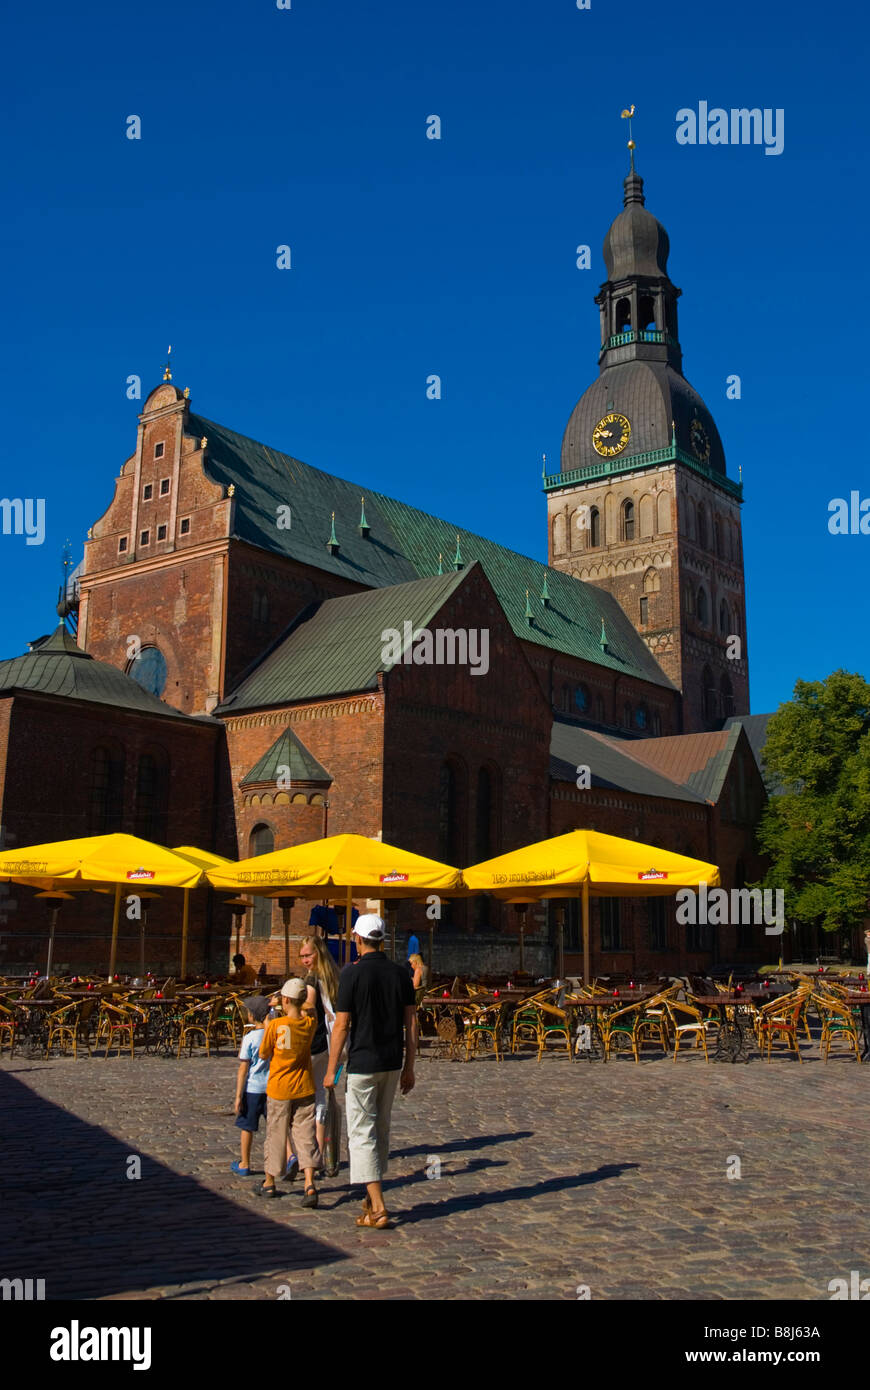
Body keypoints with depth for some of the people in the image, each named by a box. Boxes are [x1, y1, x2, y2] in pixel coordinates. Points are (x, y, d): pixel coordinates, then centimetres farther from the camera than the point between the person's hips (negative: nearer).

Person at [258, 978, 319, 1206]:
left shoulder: (276, 1025, -15)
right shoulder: (309, 1024, -3)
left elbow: (263, 1054, -4)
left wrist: (267, 1030, 8)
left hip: (279, 1088, -3)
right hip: (304, 1089, 3)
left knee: (276, 1135, 12)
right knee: (305, 1135, 2)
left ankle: (269, 1184, 27)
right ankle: (310, 1184, -13)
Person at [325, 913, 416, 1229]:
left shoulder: (352, 973, -12)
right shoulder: (400, 973, 2)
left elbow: (341, 1026, -11)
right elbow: (411, 1023, 3)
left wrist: (331, 1070, -3)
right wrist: (409, 1068, 11)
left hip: (362, 1064, -5)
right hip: (392, 1064, 6)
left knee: (362, 1133, 0)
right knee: (381, 1130, 18)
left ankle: (377, 1209, -6)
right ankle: (373, 1198, 28)